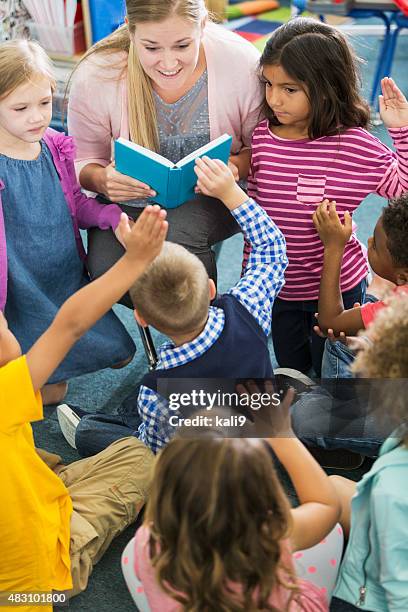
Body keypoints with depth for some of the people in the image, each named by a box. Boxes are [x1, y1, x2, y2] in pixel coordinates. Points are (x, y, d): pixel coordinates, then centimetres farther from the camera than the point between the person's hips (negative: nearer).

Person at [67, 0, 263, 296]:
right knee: (107, 271, -25)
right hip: (132, 198, 2)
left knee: (177, 233, -34)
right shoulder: (95, 75, -18)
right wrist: (101, 179, -29)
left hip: (214, 194, -1)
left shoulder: (243, 64, -20)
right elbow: (82, 162, -4)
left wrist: (235, 166, -29)